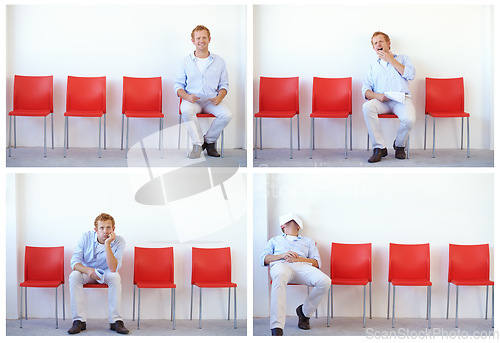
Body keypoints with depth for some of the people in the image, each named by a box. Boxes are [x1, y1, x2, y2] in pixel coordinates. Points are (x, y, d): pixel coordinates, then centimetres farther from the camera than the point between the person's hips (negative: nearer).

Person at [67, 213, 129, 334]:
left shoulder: (119, 242, -20)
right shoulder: (86, 237, -17)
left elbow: (113, 269, -31)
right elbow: (74, 262, -18)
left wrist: (107, 244, -38)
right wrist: (88, 270, -40)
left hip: (105, 273, -1)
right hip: (86, 271, 1)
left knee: (115, 276, -34)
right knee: (74, 276, -31)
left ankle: (116, 321, -29)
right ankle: (79, 321, -28)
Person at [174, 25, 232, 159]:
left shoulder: (219, 61, 10)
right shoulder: (186, 61, 7)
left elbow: (224, 85, 15)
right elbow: (178, 86, 8)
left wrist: (219, 98, -8)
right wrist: (187, 96, -15)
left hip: (211, 100, 1)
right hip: (192, 100, -1)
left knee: (227, 114, -29)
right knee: (186, 110, -37)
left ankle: (209, 140, -4)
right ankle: (198, 143, -21)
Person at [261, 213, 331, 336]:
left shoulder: (308, 241, 36)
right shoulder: (275, 240, 35)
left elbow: (317, 263, 18)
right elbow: (264, 259, 17)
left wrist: (298, 259, -2)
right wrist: (282, 255, -2)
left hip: (302, 265, 2)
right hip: (281, 265, -2)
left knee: (325, 282, -31)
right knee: (280, 276, -44)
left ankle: (304, 312, -4)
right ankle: (276, 329, -54)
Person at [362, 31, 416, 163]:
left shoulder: (402, 59, 21)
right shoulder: (373, 67, 25)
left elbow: (410, 75, 0)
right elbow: (365, 90, 13)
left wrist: (391, 60, 2)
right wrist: (377, 96, -10)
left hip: (401, 99, -2)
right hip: (381, 101, 2)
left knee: (409, 119, -35)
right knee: (367, 107, -34)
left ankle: (399, 145, 0)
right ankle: (379, 148, -26)